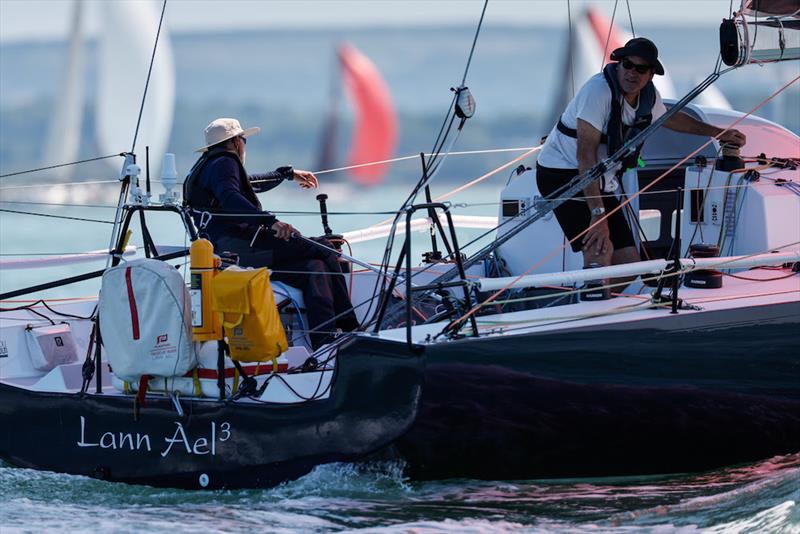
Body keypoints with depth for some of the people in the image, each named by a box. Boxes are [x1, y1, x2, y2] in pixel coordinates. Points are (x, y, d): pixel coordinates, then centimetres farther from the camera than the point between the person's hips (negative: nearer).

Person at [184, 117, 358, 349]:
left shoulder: (209, 166, 31)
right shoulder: (223, 163, -3)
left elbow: (251, 182, 49)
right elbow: (231, 199, -23)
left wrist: (289, 173, 62)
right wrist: (271, 221, -33)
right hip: (241, 247, -11)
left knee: (314, 268, 5)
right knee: (322, 250, -9)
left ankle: (322, 341, -8)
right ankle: (349, 326, -6)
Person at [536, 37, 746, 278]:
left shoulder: (649, 95, 3)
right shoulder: (599, 89, -22)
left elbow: (669, 118, 29)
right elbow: (586, 153, -27)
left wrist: (720, 133, 34)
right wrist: (597, 213, -33)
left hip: (598, 181, 9)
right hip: (562, 173, -8)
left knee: (629, 263, 4)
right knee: (601, 251, -28)